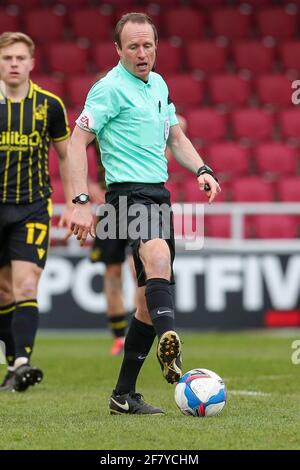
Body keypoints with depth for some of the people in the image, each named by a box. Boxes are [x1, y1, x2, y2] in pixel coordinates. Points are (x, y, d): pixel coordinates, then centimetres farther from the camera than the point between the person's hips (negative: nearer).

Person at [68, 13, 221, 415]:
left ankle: (124, 395, 18)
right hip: (128, 193, -9)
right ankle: (168, 343, -63)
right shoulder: (110, 88, -7)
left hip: (158, 196, 9)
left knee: (150, 300, 10)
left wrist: (201, 170, 9)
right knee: (157, 255, -38)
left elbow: (175, 137, 27)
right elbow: (78, 141, -11)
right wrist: (81, 202, -19)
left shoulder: (159, 85, 17)